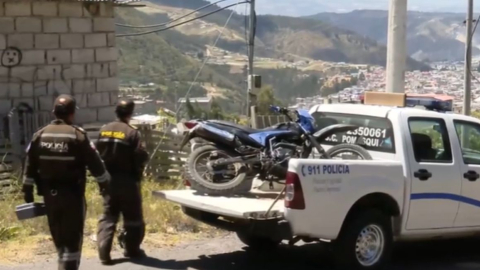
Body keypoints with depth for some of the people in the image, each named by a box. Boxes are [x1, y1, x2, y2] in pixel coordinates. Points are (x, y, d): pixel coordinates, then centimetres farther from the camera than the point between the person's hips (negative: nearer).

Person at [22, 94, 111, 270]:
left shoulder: (40, 135, 3)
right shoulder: (78, 136, -12)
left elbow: (29, 167, 6)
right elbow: (95, 163, -8)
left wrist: (28, 191, 13)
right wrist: (104, 182, 6)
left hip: (49, 194, 5)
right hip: (72, 194, -5)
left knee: (58, 236, 19)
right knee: (72, 238, -1)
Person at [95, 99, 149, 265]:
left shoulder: (104, 130, 3)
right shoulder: (132, 133, -14)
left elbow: (97, 153, 6)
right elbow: (141, 157, -16)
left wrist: (103, 173, 13)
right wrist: (137, 175, 2)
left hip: (108, 179, 5)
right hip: (127, 181, -5)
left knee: (108, 217, 8)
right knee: (132, 217, 11)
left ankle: (104, 253, -2)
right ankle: (132, 250, 20)